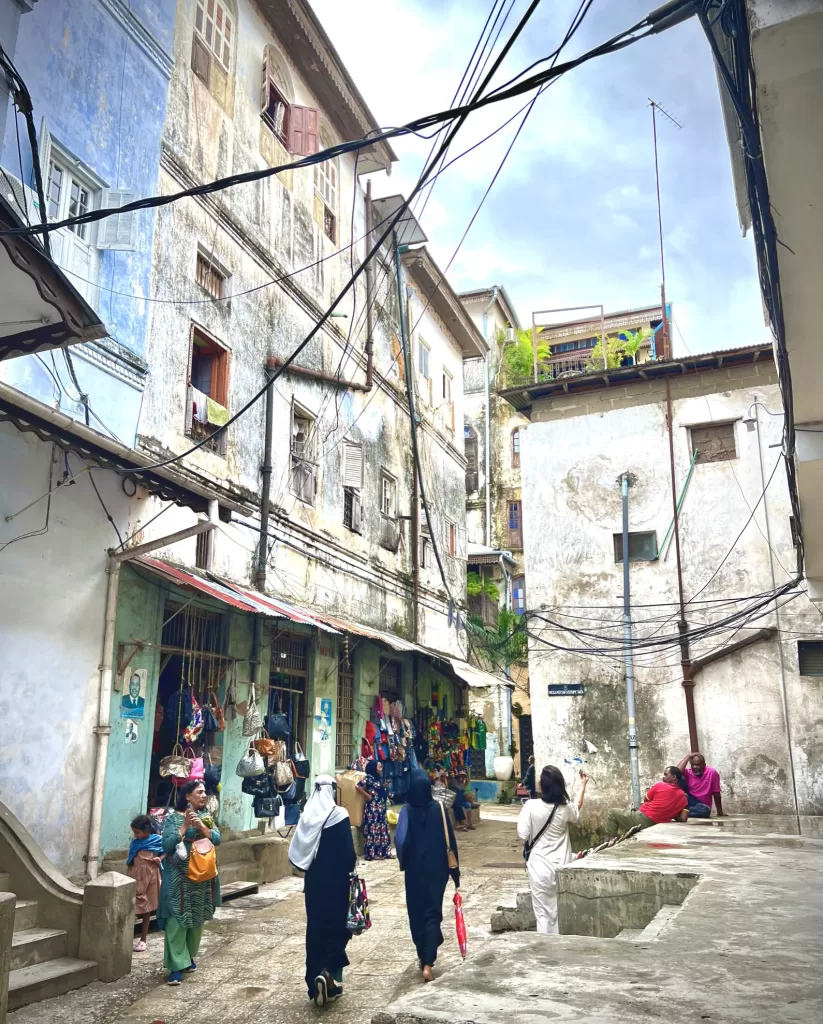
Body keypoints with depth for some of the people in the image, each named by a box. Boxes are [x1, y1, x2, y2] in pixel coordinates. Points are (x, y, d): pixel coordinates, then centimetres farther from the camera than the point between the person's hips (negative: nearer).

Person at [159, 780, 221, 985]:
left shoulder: (206, 817, 9)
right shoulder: (173, 818, -5)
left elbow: (217, 839, -3)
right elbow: (167, 845, -16)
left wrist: (201, 826, -18)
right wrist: (186, 825, -20)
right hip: (179, 877, -5)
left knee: (197, 918, 12)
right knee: (177, 920, -9)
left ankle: (189, 957, 28)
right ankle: (176, 965, -6)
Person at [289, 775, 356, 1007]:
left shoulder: (306, 816, -2)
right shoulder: (339, 814, -15)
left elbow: (297, 851, 2)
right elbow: (349, 852, -14)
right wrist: (351, 866, 6)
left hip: (314, 881, 4)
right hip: (336, 880, -4)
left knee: (316, 927, 14)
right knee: (336, 925, 9)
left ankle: (316, 977, 17)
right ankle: (329, 972, -7)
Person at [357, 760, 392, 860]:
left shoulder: (379, 779, 13)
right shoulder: (369, 777, -12)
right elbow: (358, 786, -21)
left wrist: (385, 787, 0)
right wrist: (367, 795, -14)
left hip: (381, 807, 9)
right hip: (372, 807, -9)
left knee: (382, 829, 11)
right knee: (373, 829, -4)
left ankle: (382, 852, 17)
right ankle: (372, 853, 1)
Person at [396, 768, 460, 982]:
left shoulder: (407, 810, -12)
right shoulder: (439, 808, -9)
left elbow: (400, 839, -20)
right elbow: (449, 841, -7)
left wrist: (403, 861, 0)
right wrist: (455, 871, 0)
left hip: (414, 870, 0)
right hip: (436, 869, 0)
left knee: (416, 912, 17)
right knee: (432, 912, 4)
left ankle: (423, 956, 29)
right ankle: (427, 963, -8)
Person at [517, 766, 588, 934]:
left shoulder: (531, 806, -15)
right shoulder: (565, 808, -4)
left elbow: (522, 835, -12)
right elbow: (577, 808, 21)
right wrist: (583, 785, 33)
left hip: (540, 867, -3)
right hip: (562, 867, 3)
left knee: (543, 912, 5)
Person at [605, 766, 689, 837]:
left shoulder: (659, 785, -6)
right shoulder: (683, 796, 3)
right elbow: (683, 818, -3)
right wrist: (670, 814, 13)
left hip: (643, 819, -6)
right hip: (656, 826, 6)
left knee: (612, 813, 9)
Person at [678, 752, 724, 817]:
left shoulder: (712, 773, -7)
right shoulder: (687, 772, -6)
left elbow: (716, 794, 0)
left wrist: (720, 812, 5)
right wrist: (688, 757, -19)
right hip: (688, 802, 0)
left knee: (705, 810, -39)